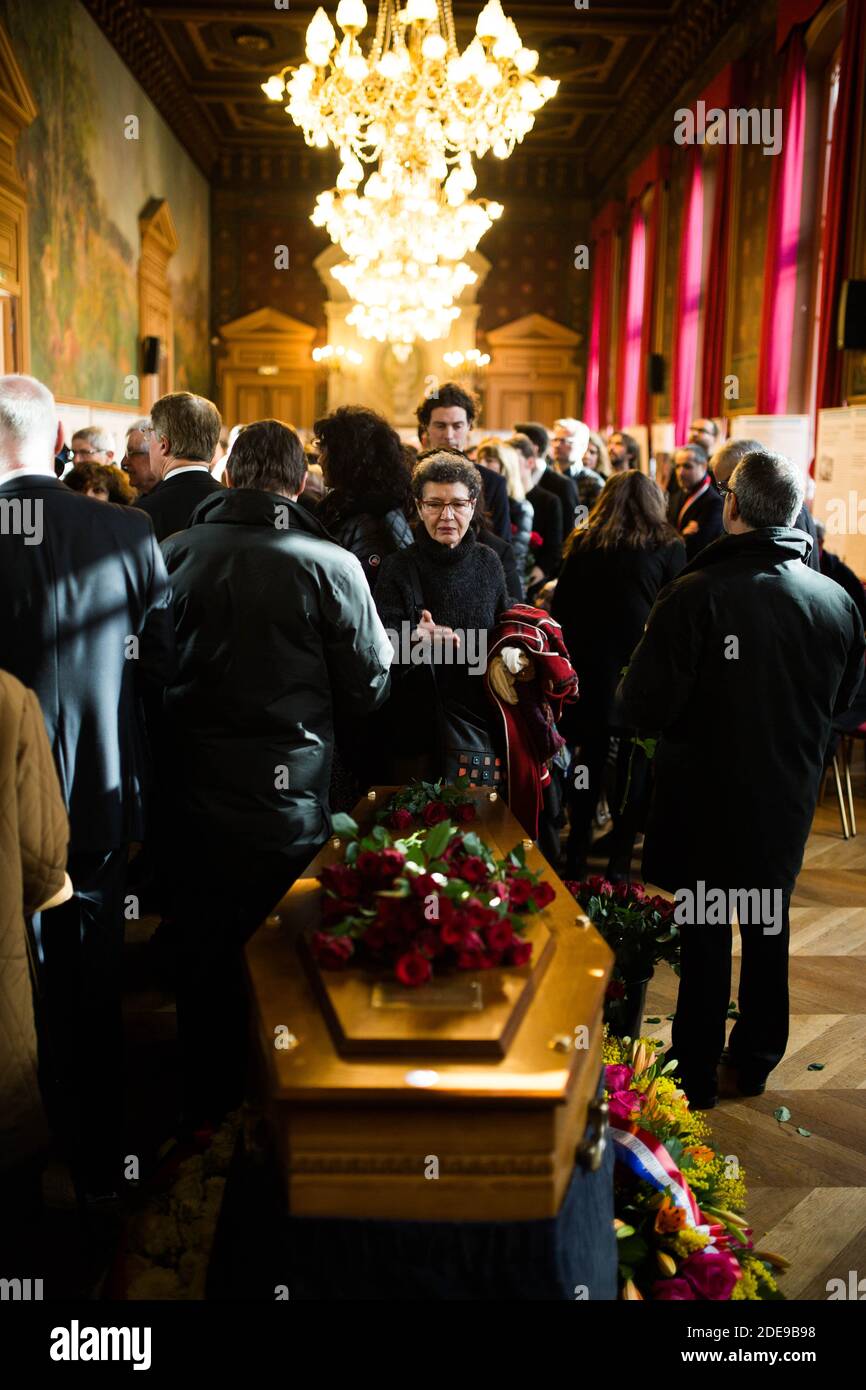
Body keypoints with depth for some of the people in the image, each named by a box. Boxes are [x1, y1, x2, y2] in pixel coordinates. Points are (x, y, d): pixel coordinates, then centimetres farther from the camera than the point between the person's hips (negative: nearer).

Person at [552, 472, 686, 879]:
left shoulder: (583, 544, 4)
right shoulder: (667, 547, -3)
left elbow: (560, 607, 6)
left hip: (590, 666, 2)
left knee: (589, 755, 13)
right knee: (635, 760, 8)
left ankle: (576, 853, 18)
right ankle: (620, 857, 12)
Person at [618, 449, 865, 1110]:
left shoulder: (694, 595, -23)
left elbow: (646, 708, -21)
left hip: (704, 798, -4)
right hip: (788, 800, 4)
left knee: (702, 935, 12)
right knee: (768, 930, 21)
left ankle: (696, 1074, 26)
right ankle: (756, 1061, 38)